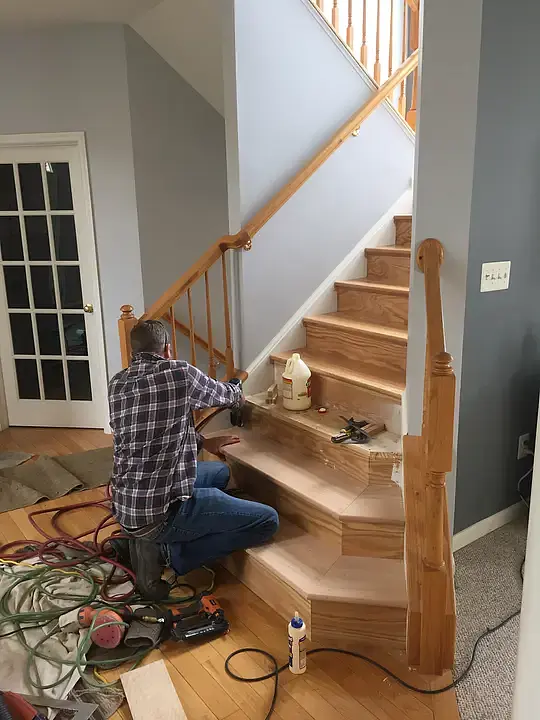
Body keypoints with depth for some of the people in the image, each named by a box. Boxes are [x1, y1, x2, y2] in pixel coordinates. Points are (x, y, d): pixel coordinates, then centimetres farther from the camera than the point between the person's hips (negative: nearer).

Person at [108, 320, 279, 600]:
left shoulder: (117, 384, 7)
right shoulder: (179, 373, -13)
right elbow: (227, 395, 7)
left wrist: (202, 442, 26)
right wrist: (236, 392, 31)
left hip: (124, 505, 8)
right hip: (159, 511, -8)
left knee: (220, 472, 28)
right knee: (267, 521, -4)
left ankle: (151, 539, 13)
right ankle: (169, 554, -4)